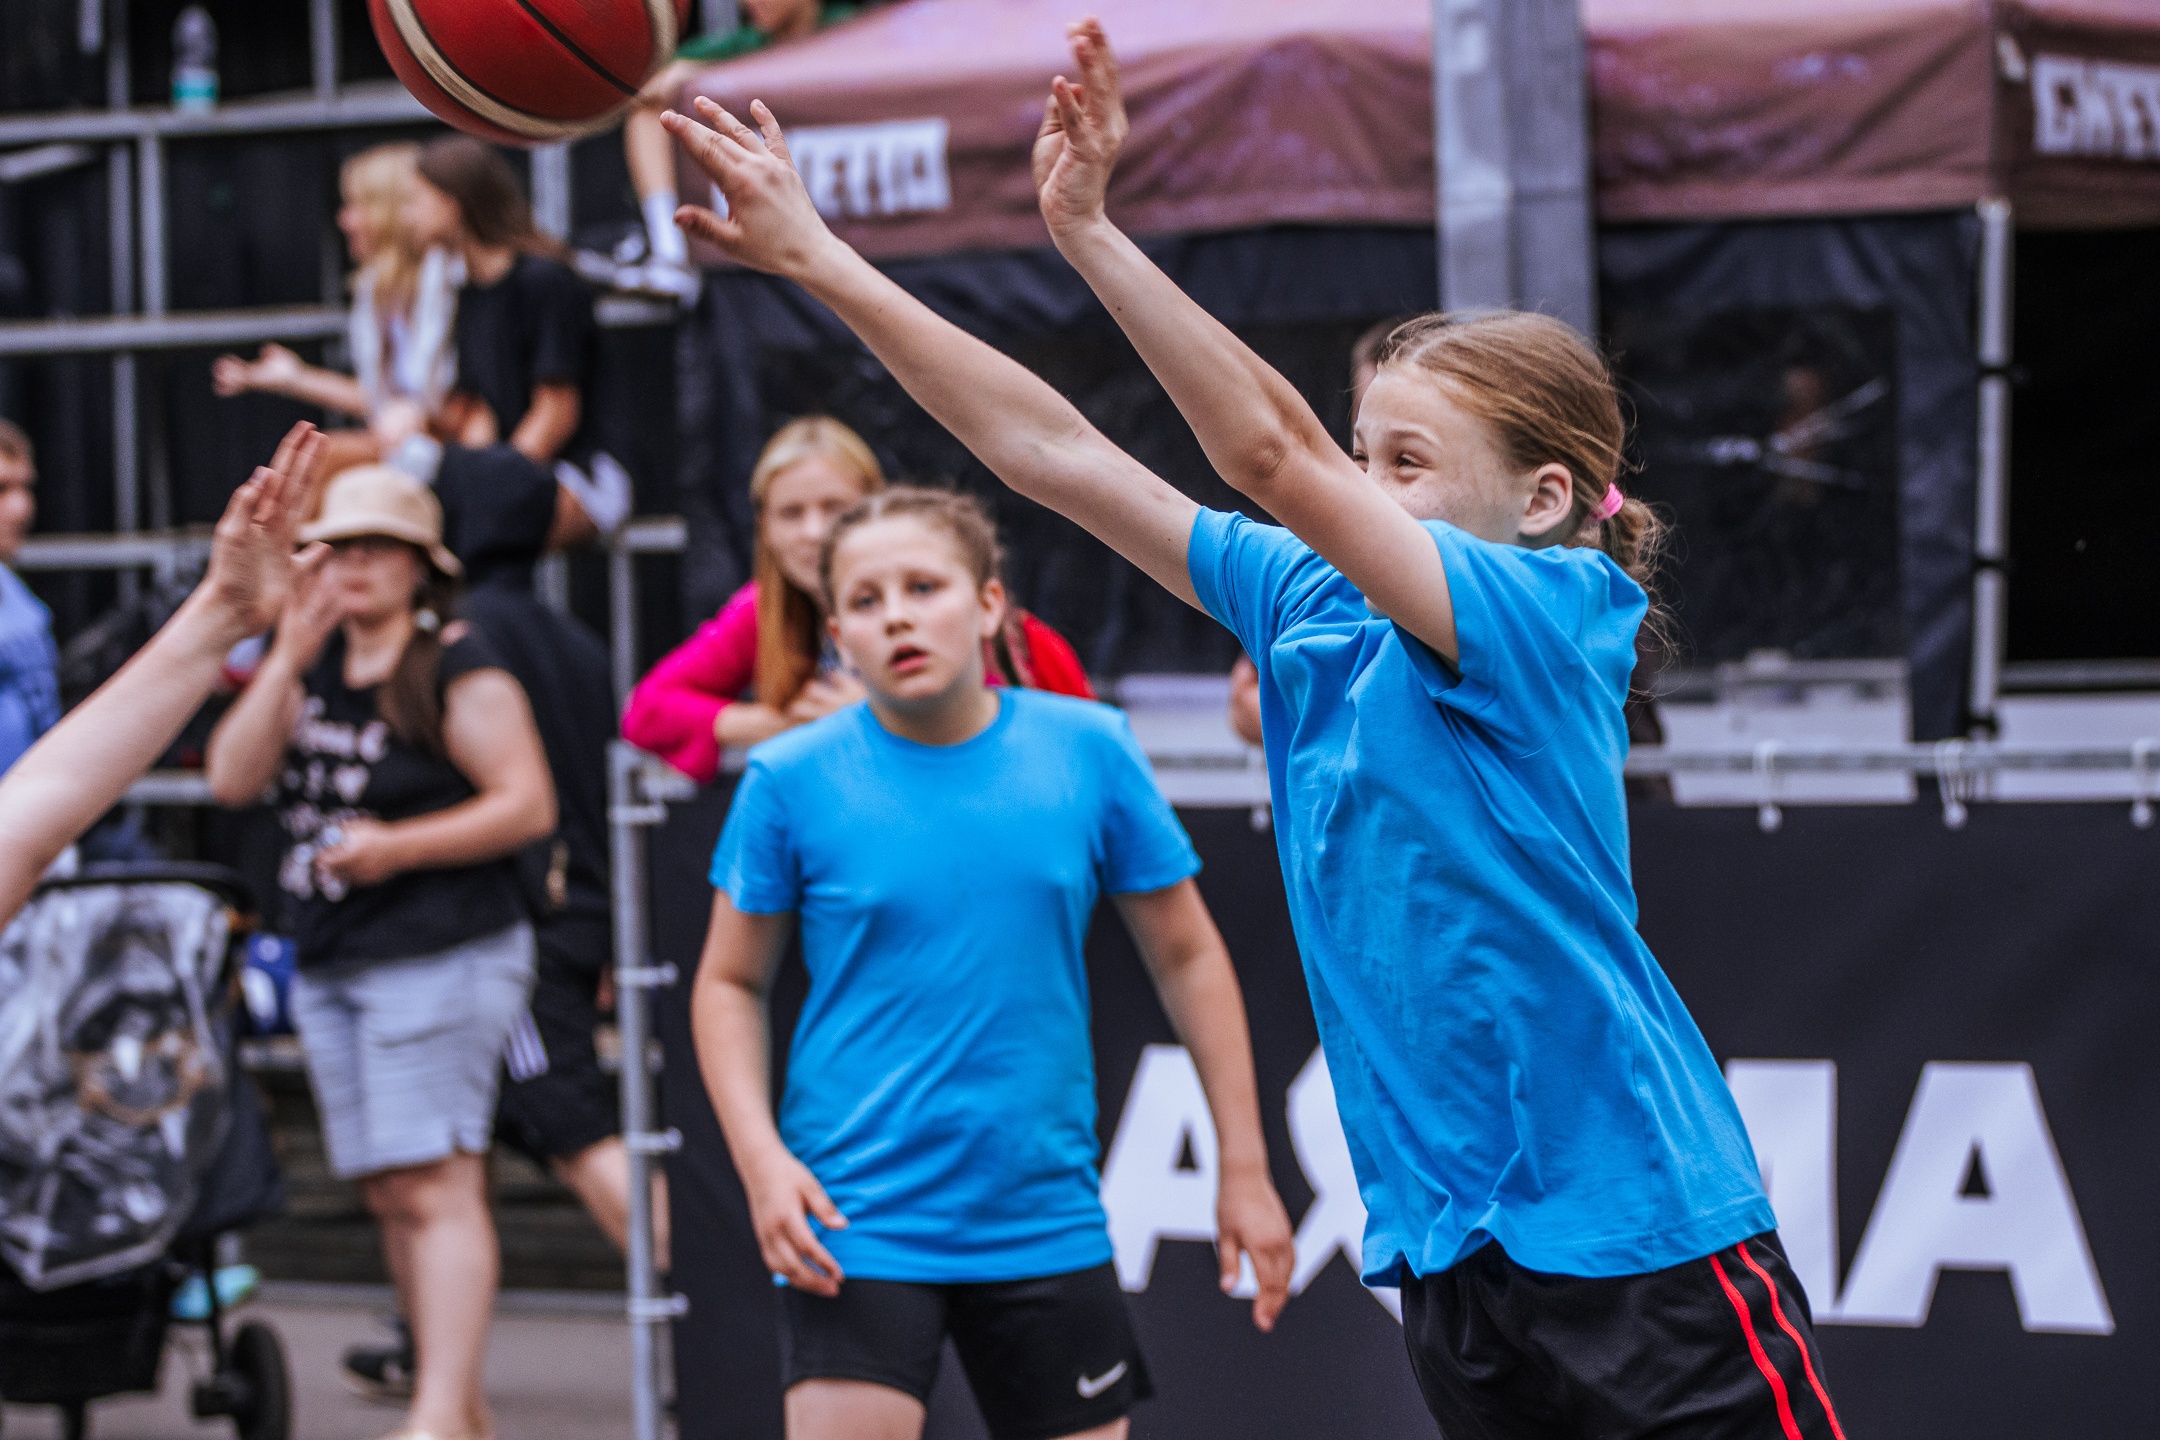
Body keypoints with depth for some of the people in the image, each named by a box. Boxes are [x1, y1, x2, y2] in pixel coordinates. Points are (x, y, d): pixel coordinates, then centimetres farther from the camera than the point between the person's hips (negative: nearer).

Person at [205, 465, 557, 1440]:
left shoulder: (458, 672, -8)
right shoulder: (313, 665, 13)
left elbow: (529, 806, -12)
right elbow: (231, 780, 2)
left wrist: (398, 846, -19)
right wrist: (285, 662, -8)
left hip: (440, 959, -8)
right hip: (329, 961, 8)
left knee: (433, 1184, -13)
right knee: (387, 1192, 9)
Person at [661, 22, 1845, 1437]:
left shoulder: (1553, 615, -10)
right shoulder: (1313, 610, 9)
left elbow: (1274, 455, -23)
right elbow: (1051, 451, 9)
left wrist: (1088, 228, -27)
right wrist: (818, 258, 6)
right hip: (1454, 1253, 7)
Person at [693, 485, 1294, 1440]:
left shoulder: (1089, 751, 0)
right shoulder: (791, 779, -4)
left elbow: (1185, 957, 8)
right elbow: (730, 983, 5)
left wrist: (1245, 1166, 6)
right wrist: (762, 1160, -10)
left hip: (1046, 1218, 3)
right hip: (857, 1222, -2)